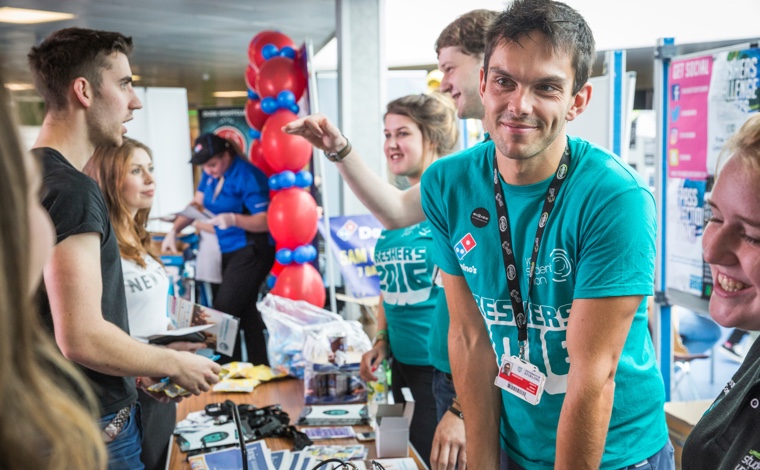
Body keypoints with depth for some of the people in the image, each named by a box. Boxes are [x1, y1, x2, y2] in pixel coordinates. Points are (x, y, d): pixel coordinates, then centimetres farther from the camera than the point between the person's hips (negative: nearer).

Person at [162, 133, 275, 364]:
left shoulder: (247, 176, -17)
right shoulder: (211, 174, 7)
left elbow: (265, 222, -20)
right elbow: (197, 204, 14)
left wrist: (234, 219, -33)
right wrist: (174, 230, 2)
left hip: (251, 250, -8)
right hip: (229, 250, 8)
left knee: (224, 310, -13)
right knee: (245, 312, 11)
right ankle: (259, 366, 20)